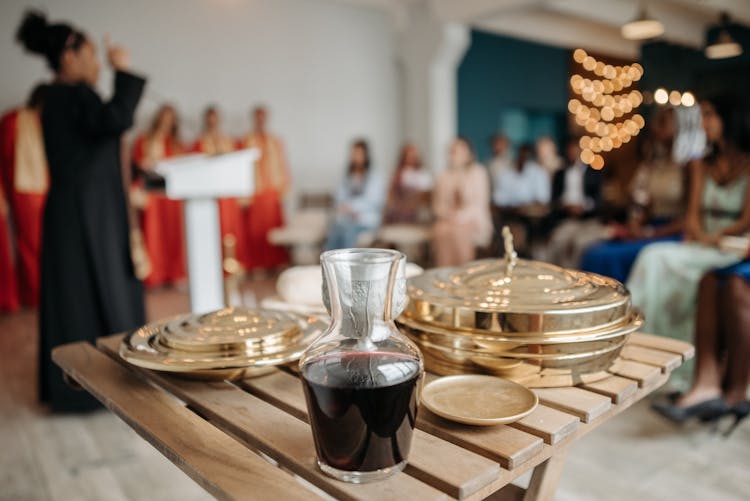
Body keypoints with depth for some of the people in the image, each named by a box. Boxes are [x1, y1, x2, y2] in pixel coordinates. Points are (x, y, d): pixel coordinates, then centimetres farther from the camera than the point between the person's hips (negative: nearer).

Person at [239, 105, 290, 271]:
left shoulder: (276, 142, 12)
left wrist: (284, 189, 4)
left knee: (275, 228, 3)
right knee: (256, 229, -2)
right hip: (255, 194, -2)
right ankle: (257, 265, 4)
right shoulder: (247, 142, 3)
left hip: (274, 193, 2)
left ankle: (276, 263, 11)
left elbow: (284, 166, 12)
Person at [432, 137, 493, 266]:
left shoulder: (478, 172, 4)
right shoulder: (444, 176, 14)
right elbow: (437, 204, 13)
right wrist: (447, 214, -7)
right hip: (448, 220, 3)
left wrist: (460, 217, -15)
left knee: (458, 231, -27)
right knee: (440, 230, -23)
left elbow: (479, 203, -4)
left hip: (472, 221, -3)